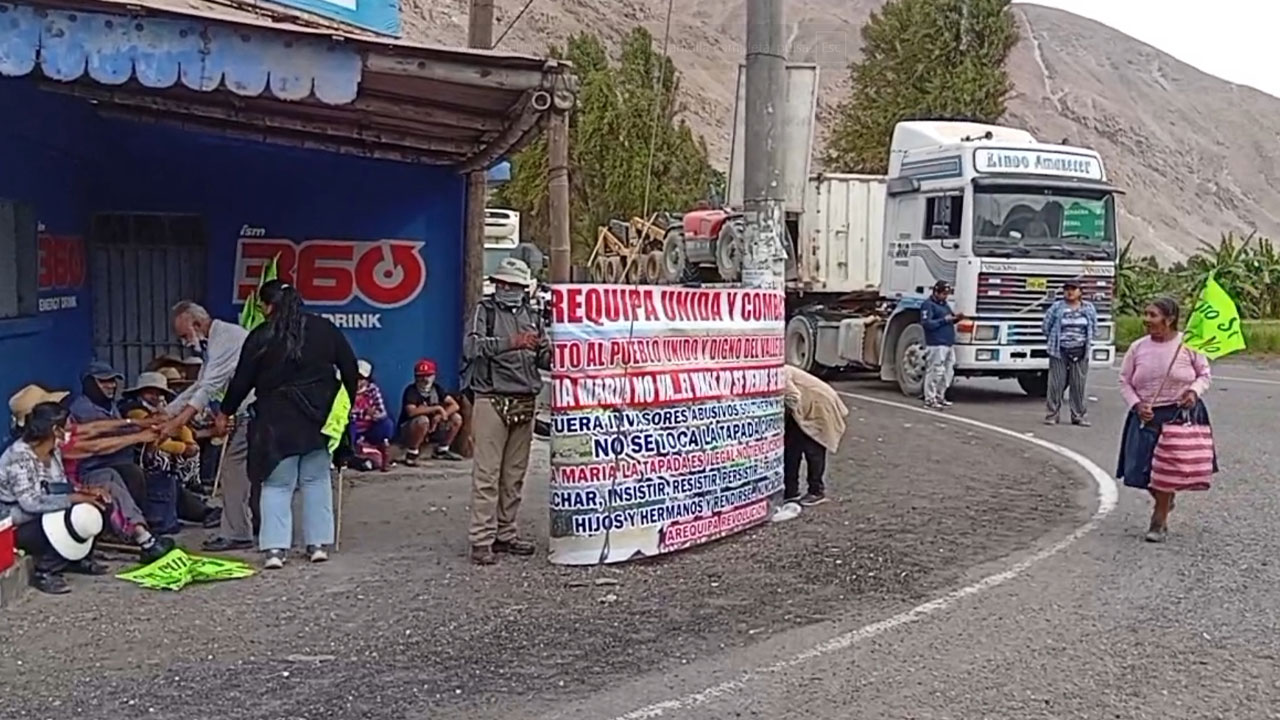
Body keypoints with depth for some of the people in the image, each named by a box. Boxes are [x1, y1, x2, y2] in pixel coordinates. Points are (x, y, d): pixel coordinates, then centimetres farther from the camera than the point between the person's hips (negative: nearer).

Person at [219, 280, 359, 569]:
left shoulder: (260, 337, -4)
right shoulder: (325, 329, 4)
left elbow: (242, 380, 2)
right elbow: (350, 369, 6)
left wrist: (226, 412, 16)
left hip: (277, 420, -3)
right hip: (319, 418, 3)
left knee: (277, 484, 3)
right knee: (317, 480, 12)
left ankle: (274, 547, -4)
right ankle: (318, 543, 12)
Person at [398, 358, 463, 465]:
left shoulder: (436, 388, -1)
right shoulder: (411, 390, -19)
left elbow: (455, 405, -6)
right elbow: (411, 412, -37)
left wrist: (439, 416, -24)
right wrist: (437, 408, -32)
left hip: (431, 429, 6)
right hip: (408, 430, -6)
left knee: (456, 418, -6)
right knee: (423, 420, -38)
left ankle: (442, 450, 9)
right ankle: (411, 454, -19)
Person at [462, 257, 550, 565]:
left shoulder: (532, 317, 16)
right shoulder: (485, 311, 1)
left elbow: (545, 357, 14)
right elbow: (471, 346, -15)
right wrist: (510, 343, -25)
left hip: (525, 403, 5)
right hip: (492, 400, -5)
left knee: (514, 474, 9)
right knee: (487, 473, -6)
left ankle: (505, 534, 18)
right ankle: (481, 540, -4)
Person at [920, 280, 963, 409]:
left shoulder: (944, 304, 20)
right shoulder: (928, 305, -7)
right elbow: (926, 323, -16)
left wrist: (956, 318, 5)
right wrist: (944, 320, -17)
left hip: (949, 344, 9)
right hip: (936, 345, -9)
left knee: (948, 372, 11)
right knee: (935, 372, -9)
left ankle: (940, 397, 20)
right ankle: (930, 399, -4)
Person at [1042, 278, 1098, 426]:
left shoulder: (1088, 307, 6)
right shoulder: (1057, 307, -1)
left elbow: (1094, 327, 17)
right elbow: (1045, 326, 7)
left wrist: (1087, 341, 11)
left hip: (1080, 352, 2)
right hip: (1059, 352, -2)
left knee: (1079, 385, 3)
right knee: (1056, 384, -2)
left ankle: (1079, 415, 11)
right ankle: (1052, 414, 6)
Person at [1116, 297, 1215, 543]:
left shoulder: (1188, 345, -6)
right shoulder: (1138, 348, 1)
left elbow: (1205, 374, 5)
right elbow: (1125, 380, 7)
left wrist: (1195, 391, -15)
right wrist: (1136, 404, -8)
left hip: (1180, 414, -3)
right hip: (1146, 416, 3)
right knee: (1143, 468, 2)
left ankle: (1159, 522, 9)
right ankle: (1164, 501, 36)